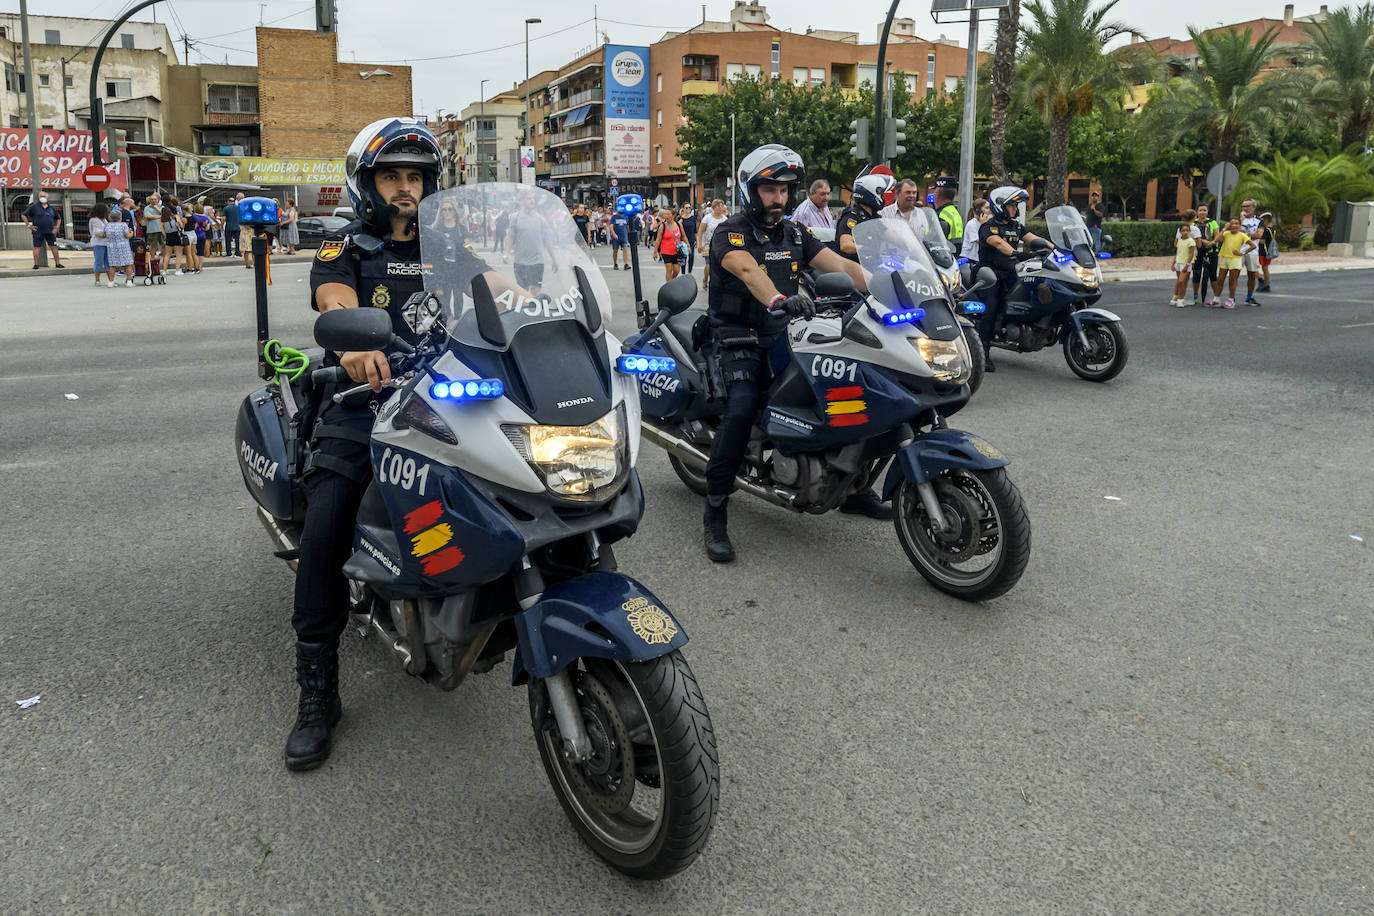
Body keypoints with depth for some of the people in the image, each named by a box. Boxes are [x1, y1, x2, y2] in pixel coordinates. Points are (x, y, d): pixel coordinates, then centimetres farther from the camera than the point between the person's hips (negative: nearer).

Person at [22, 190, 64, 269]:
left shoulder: (52, 208, 12)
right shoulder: (34, 207, 1)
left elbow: (58, 218, 23)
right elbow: (24, 215, 4)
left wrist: (57, 227, 10)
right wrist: (28, 225, -4)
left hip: (50, 232, 3)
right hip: (38, 232, -3)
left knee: (54, 247, 2)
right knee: (37, 247, -2)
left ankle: (57, 263, 9)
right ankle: (36, 264, 1)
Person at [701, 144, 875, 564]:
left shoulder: (794, 234, 14)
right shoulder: (730, 234, -6)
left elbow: (839, 265, 1)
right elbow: (747, 269, -29)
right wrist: (779, 300, -50)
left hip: (785, 333, 6)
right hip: (739, 339, -6)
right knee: (741, 408, -30)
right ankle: (715, 514, -21)